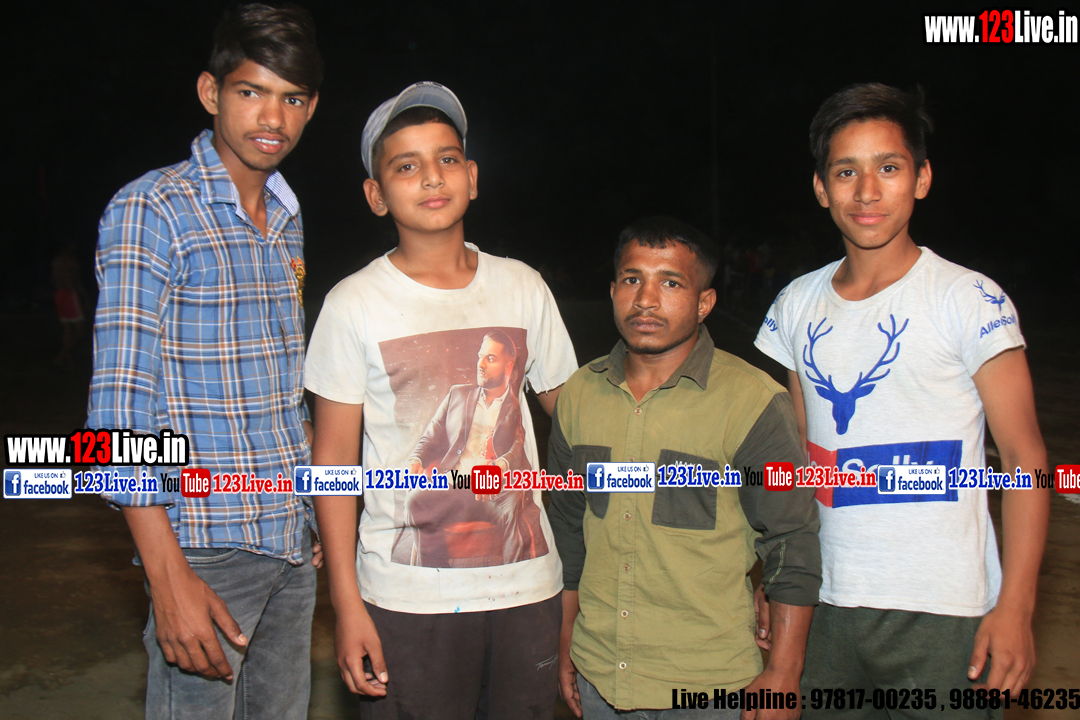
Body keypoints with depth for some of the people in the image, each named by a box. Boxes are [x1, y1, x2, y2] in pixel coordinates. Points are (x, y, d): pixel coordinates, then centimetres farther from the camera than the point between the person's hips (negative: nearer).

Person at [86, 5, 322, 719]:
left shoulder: (287, 219, 11)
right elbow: (119, 408, -16)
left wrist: (320, 510, 14)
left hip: (292, 545, 7)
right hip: (206, 547, -6)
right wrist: (170, 578, -21)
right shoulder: (151, 211, -11)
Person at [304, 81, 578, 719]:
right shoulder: (354, 305, -5)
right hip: (407, 599, -2)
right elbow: (333, 459, -3)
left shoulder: (525, 288, 3)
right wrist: (347, 605, -7)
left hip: (528, 585, 3)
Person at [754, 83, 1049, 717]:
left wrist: (1016, 607, -15)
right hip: (827, 604, 4)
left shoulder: (970, 300, -7)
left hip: (945, 615, -4)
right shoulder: (797, 306, 5)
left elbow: (1025, 456, -7)